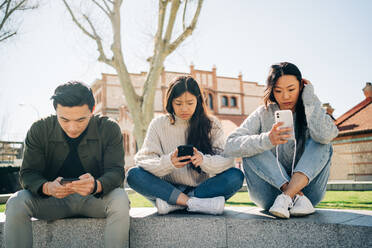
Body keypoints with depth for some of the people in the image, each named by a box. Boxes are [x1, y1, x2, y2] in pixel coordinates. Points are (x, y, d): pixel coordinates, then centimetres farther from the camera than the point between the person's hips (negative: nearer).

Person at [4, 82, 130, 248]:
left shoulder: (109, 129, -11)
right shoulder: (39, 130, -7)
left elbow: (116, 171, -15)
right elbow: (28, 173, -8)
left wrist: (96, 185, -40)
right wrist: (47, 187, -33)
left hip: (95, 199, -1)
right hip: (53, 200, 2)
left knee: (120, 199, -33)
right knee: (16, 202, -25)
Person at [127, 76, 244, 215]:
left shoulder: (211, 124, 2)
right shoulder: (158, 124, 1)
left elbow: (227, 159, -9)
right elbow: (142, 159, -8)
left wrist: (203, 160, -30)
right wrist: (168, 163, -29)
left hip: (201, 188, 0)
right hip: (168, 188, 0)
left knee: (236, 176, -25)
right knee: (133, 175, -23)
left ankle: (171, 203, -25)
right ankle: (195, 203, -27)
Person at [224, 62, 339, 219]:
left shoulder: (311, 112, 1)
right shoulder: (263, 114, -3)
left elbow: (325, 135, -25)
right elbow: (231, 146, -18)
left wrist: (310, 99, -13)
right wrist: (266, 140, -35)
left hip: (307, 187, 0)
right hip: (270, 197, 0)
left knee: (321, 143, -20)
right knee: (252, 148, -21)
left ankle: (287, 197, -32)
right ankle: (297, 198, -30)